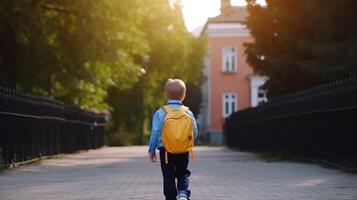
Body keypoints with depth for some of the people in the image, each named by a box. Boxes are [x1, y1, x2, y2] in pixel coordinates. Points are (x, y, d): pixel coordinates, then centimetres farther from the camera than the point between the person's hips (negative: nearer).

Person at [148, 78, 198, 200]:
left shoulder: (160, 113, -5)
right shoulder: (188, 113, -1)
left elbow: (155, 133, -4)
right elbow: (194, 133, 3)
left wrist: (152, 150, 6)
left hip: (166, 150, -1)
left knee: (169, 177, 7)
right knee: (183, 173, 17)